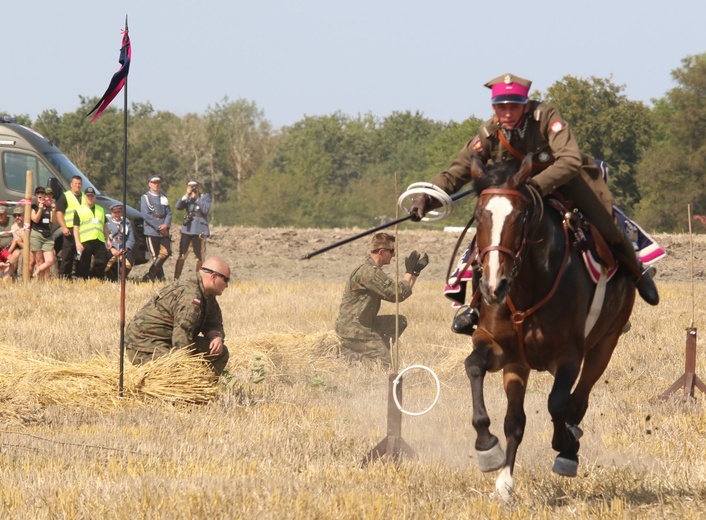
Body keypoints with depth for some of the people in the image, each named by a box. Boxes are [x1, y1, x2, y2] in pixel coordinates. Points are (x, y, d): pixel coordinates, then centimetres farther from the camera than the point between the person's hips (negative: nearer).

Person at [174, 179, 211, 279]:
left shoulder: (205, 197, 5)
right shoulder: (187, 198, 13)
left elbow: (206, 210, -11)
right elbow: (178, 206, -4)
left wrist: (197, 198, -9)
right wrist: (186, 195, -12)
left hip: (200, 229, -2)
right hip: (187, 228, 2)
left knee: (199, 257, 2)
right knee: (182, 256, -3)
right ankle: (176, 278, -4)